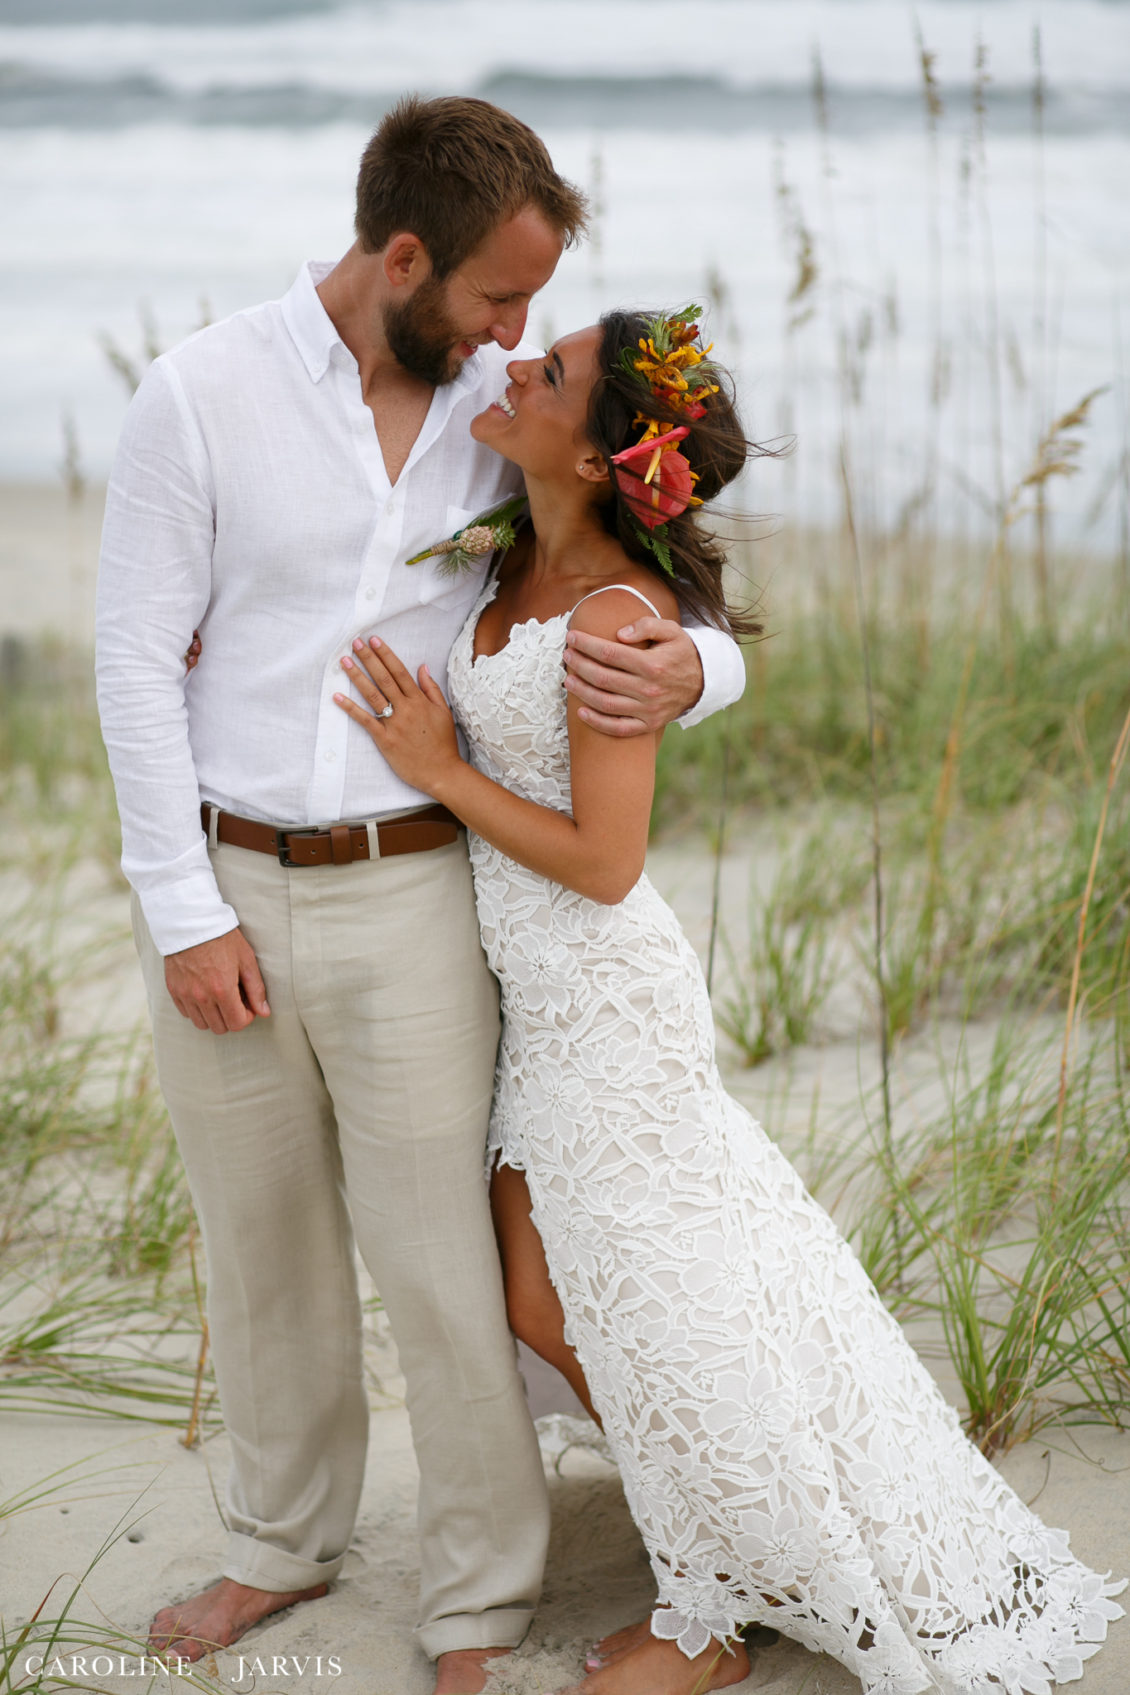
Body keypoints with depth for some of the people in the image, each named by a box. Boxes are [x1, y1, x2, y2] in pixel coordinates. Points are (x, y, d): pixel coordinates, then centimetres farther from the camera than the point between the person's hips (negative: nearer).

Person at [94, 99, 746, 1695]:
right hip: (222, 891, 0)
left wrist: (690, 668, -22)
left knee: (440, 1260, 2)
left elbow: (674, 595, 4)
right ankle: (287, 1541, 38)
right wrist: (182, 913, -8)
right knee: (260, 1246, 16)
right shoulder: (202, 395, -8)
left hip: (411, 896, 0)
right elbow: (138, 660, -6)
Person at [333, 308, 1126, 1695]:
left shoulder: (615, 616, -23)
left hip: (605, 1001, -9)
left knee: (648, 1318, 5)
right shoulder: (519, 564, 1)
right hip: (537, 992, 9)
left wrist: (438, 769, -16)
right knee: (539, 1305, 17)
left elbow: (601, 861, -22)